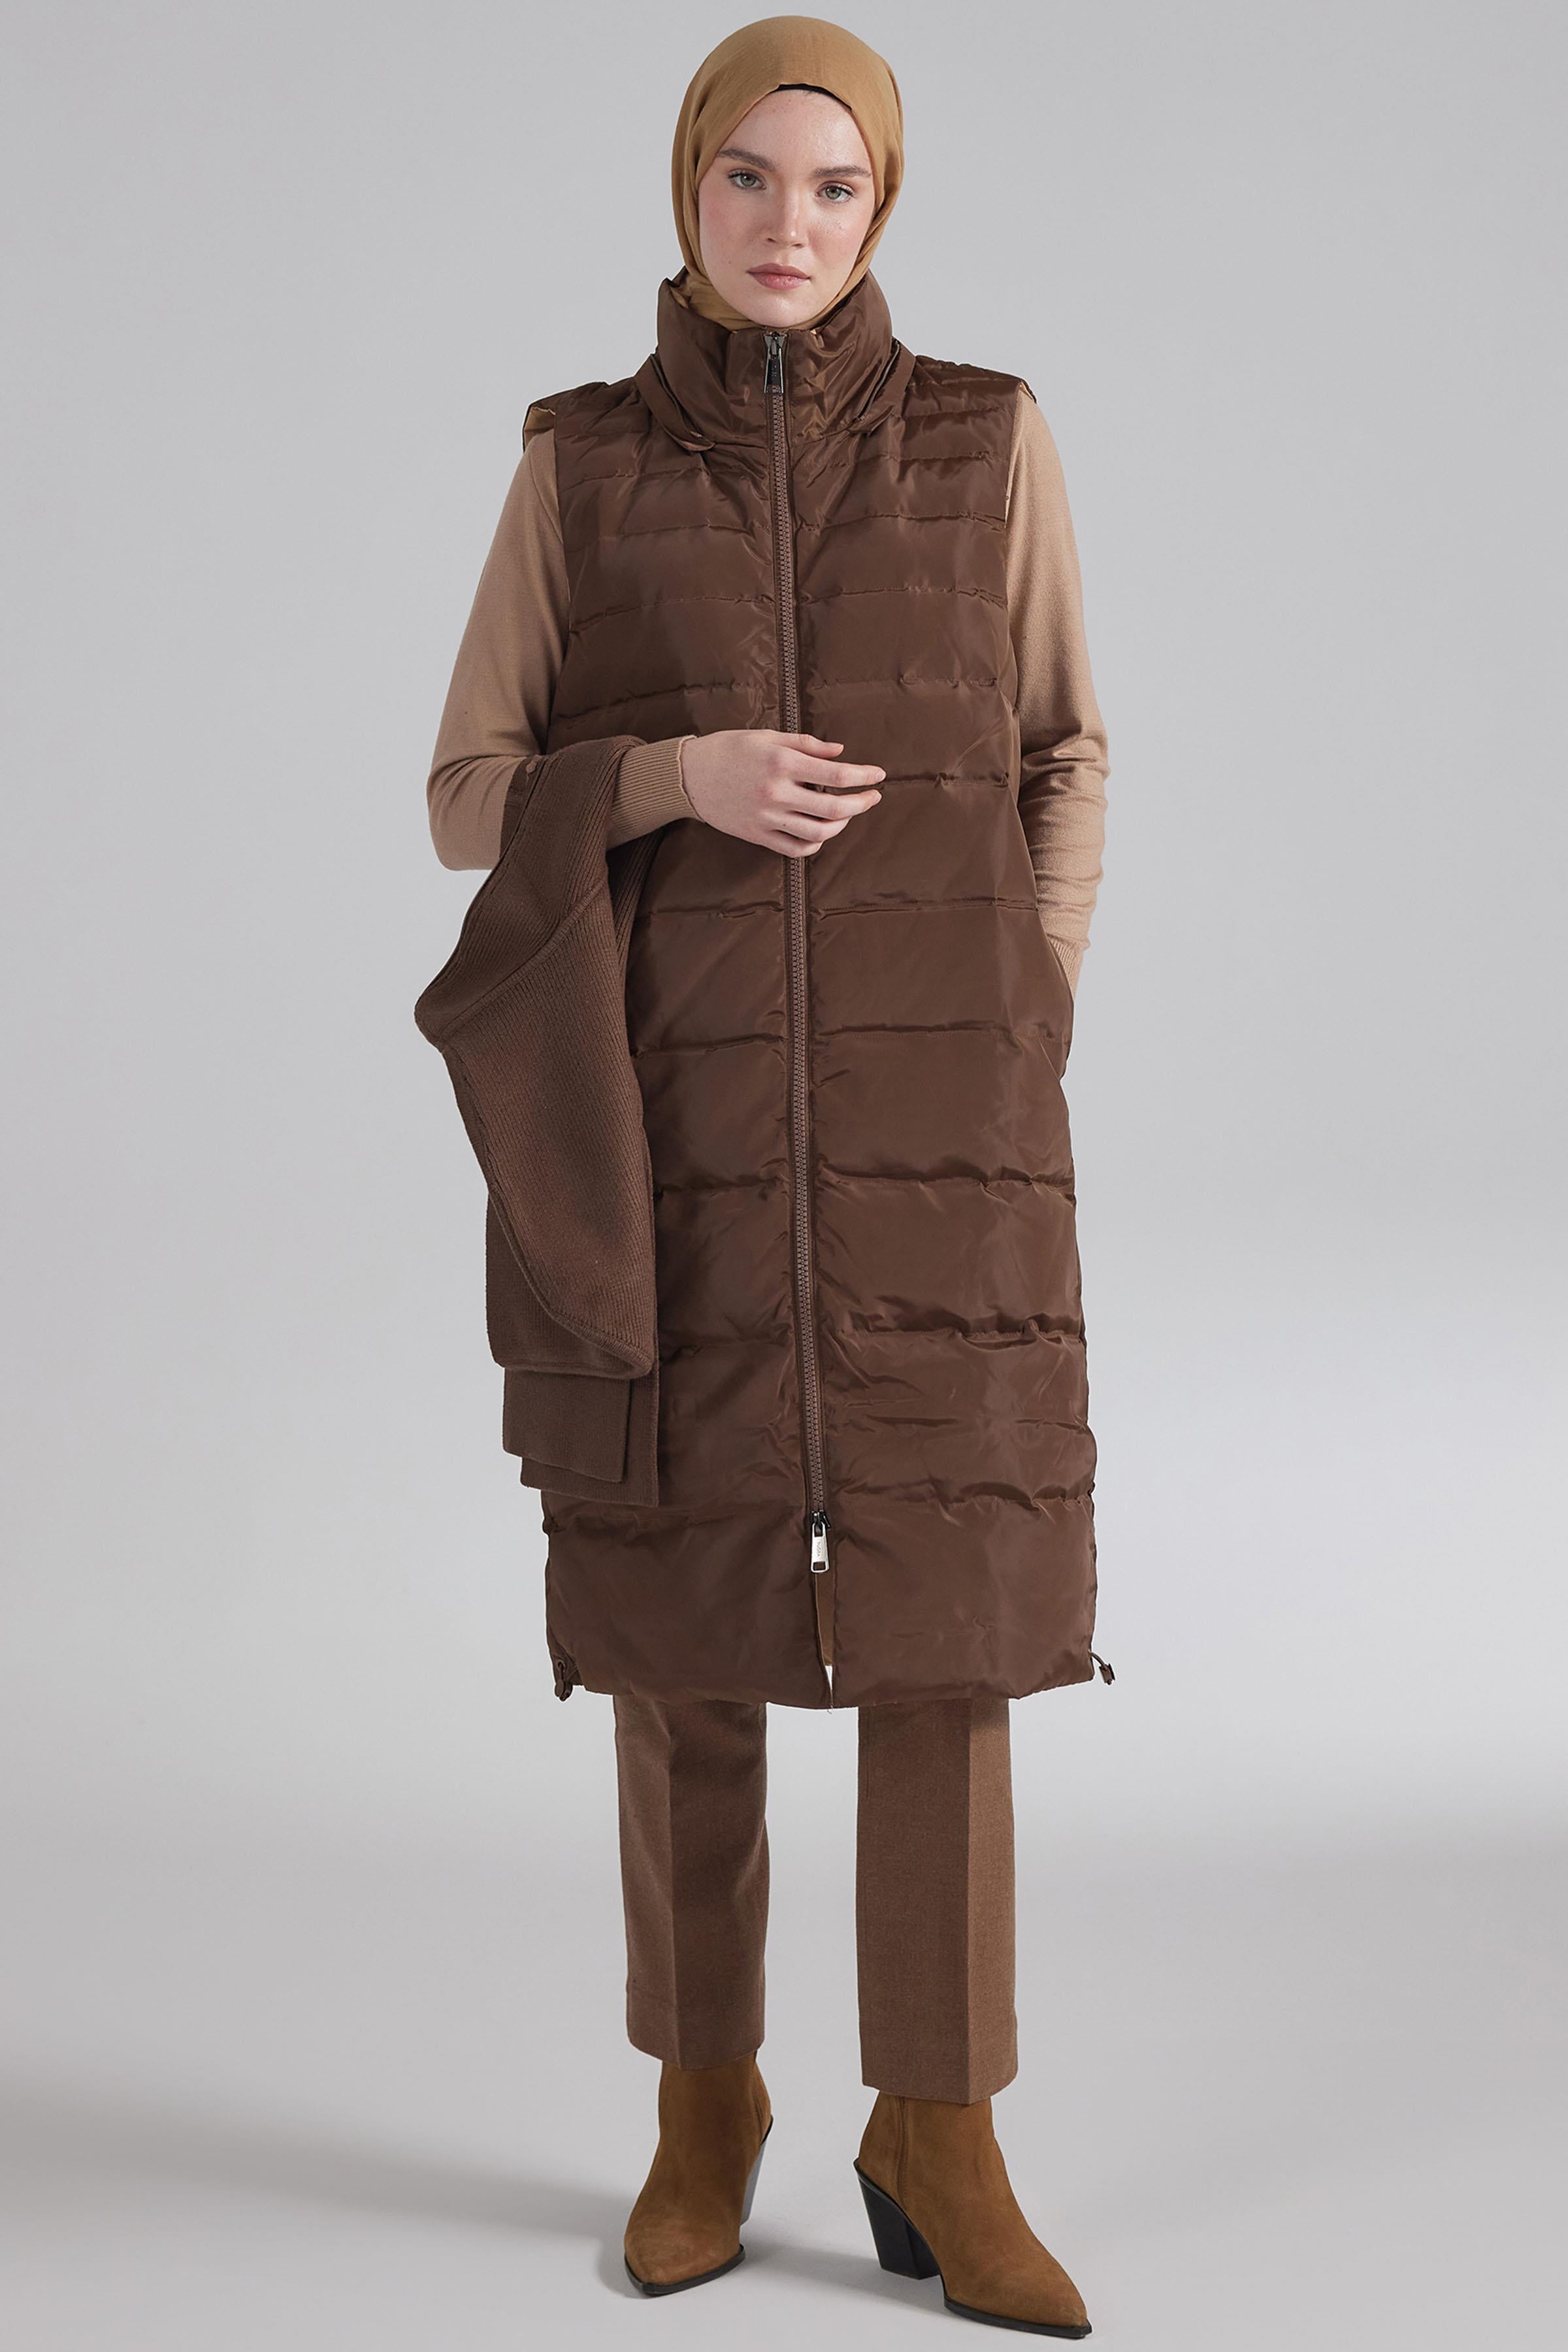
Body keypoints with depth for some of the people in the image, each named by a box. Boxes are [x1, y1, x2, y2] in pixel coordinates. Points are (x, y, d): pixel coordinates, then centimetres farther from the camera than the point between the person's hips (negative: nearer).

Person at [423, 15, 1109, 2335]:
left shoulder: (990, 438, 4)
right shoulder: (579, 465, 4)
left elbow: (1061, 764, 10)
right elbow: (474, 802, 4)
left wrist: (1024, 1055, -1)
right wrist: (683, 778, -16)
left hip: (921, 1107, 0)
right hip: (682, 1110, 0)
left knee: (940, 1608, -2)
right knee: (683, 1605, 4)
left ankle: (939, 2144, 11)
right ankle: (706, 2102, 22)